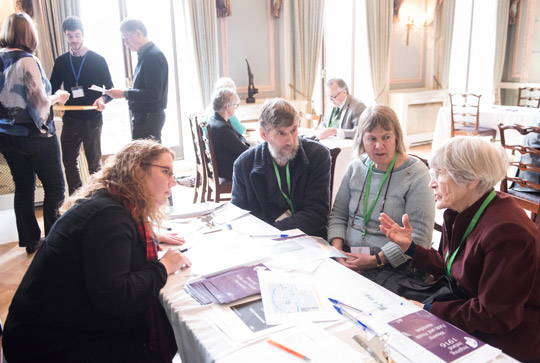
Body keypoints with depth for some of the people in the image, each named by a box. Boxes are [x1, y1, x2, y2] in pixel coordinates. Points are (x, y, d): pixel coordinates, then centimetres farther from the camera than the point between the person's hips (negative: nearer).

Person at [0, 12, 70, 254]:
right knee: (54, 187, 5)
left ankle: (30, 240, 23)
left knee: (23, 187, 14)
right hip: (34, 135, -7)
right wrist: (57, 97, 3)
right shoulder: (27, 60, -15)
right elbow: (39, 102, -16)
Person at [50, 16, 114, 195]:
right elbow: (52, 88, 14)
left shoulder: (97, 60, -2)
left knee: (94, 164, 3)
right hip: (70, 119, 4)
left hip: (92, 119, -4)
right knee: (68, 161, 9)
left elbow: (110, 89, -2)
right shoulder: (61, 61, 9)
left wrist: (103, 99, -23)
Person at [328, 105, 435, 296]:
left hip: (394, 266, -4)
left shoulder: (416, 174, -6)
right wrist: (337, 248, -3)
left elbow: (419, 237, -12)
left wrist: (376, 260, -16)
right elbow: (338, 214, 15)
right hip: (348, 258, 5)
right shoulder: (355, 167, 11)